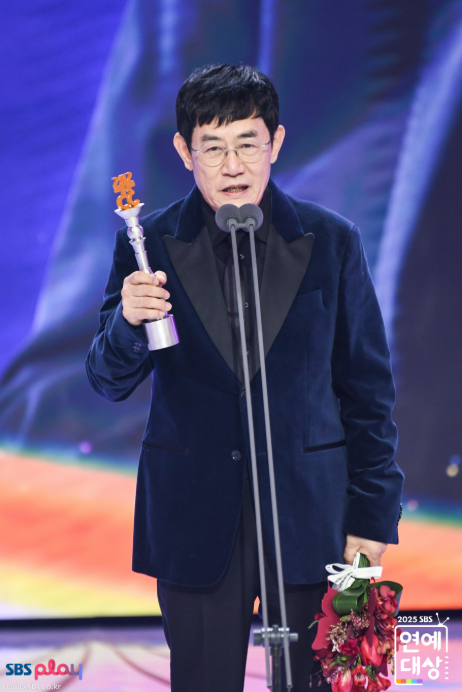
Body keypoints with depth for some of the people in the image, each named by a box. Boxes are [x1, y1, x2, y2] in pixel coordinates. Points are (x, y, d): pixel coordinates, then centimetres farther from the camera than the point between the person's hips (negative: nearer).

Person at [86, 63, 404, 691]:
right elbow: (109, 383, -1)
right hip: (195, 516, 0)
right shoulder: (150, 247, 0)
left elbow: (367, 387, 5)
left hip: (309, 512, 0)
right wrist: (128, 323, -23)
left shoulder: (331, 242, 1)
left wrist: (374, 514, 3)